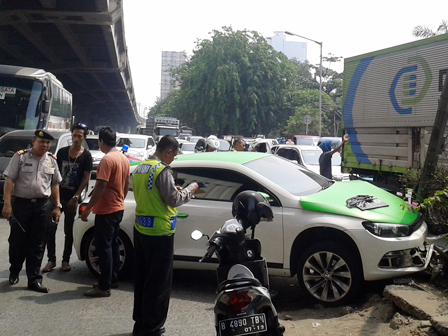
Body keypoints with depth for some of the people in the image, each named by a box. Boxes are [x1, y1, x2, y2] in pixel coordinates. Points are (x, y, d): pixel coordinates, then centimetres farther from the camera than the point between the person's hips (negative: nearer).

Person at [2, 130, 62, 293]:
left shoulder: (52, 160, 9)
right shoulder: (20, 156, -2)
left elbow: (55, 185, 13)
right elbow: (9, 180, -6)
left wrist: (57, 207, 8)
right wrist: (7, 203, -14)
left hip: (43, 206, 2)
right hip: (20, 204, -2)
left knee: (37, 244, 4)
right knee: (17, 241, 8)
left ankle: (34, 279, 11)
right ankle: (14, 272, 31)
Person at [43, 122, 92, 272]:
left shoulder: (86, 156, -4)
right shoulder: (62, 152, 4)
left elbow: (86, 178, -6)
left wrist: (75, 197, -12)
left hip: (71, 198, -2)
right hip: (57, 195, 3)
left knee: (69, 231, 7)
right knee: (50, 228, 0)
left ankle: (65, 260, 18)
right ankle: (51, 260, 10)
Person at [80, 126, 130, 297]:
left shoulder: (107, 160, -19)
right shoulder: (124, 158, 9)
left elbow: (100, 187, -23)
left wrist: (87, 209, -18)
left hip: (106, 211, -9)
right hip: (118, 208, 9)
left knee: (104, 247, -4)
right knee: (113, 245, 17)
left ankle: (104, 287, 0)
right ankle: (113, 279, 26)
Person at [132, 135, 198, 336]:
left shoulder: (140, 169, 10)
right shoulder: (162, 170, -18)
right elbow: (173, 200, -17)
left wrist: (173, 190, 15)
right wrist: (190, 189, -1)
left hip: (140, 229, 9)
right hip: (159, 232, -9)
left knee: (142, 279, 17)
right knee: (158, 283, 1)